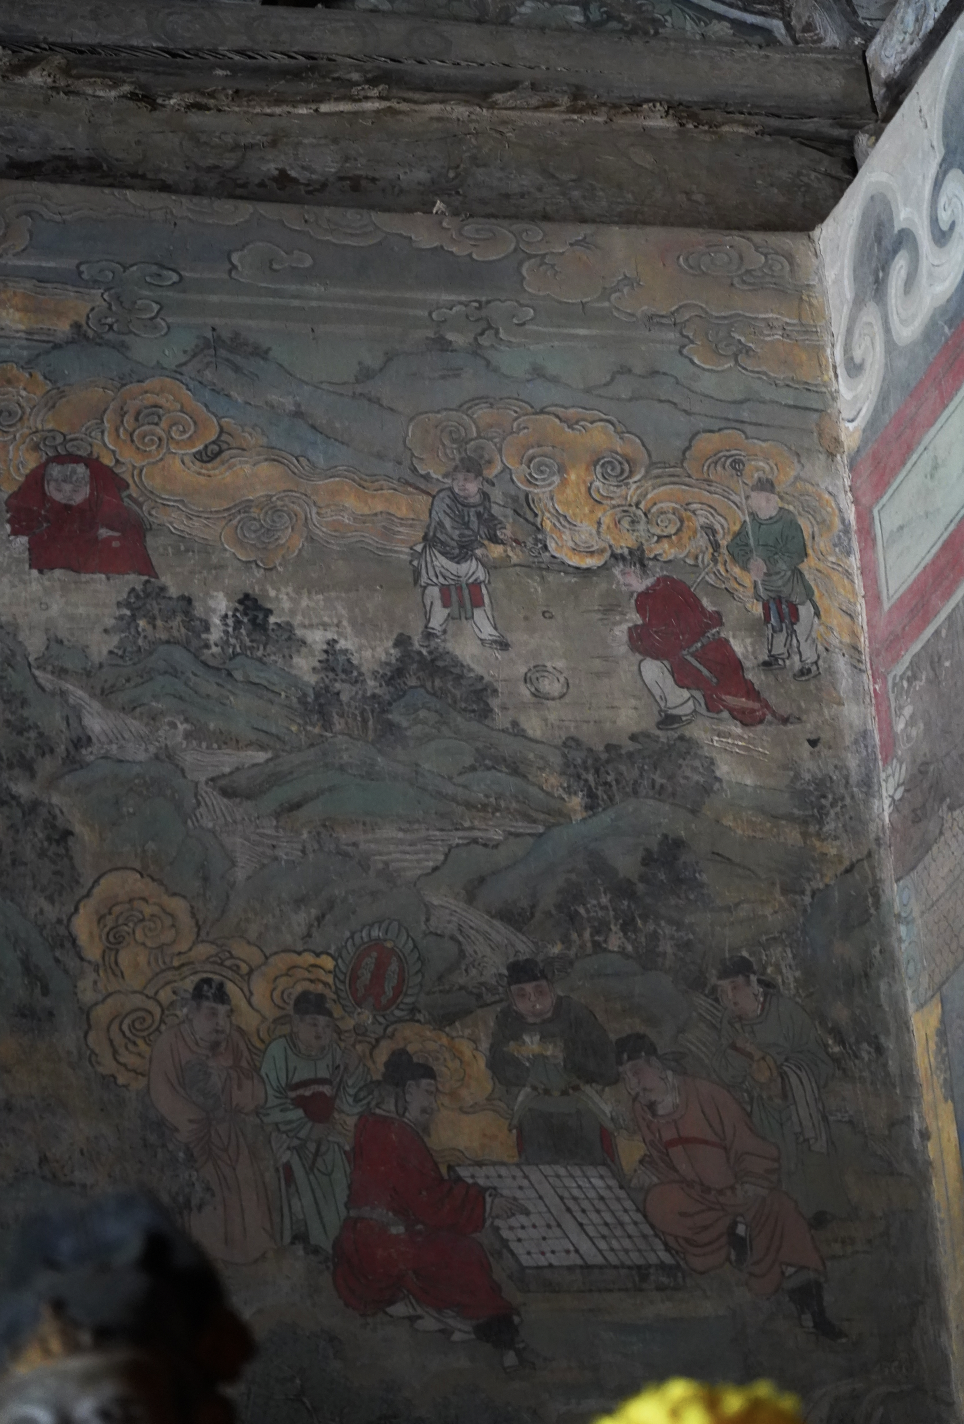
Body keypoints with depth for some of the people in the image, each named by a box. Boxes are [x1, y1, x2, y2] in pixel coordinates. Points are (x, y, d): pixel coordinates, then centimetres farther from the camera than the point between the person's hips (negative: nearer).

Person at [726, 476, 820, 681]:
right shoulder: (751, 521, -4)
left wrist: (767, 564, -30)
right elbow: (736, 546, 0)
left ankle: (810, 663, 13)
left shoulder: (787, 521, -23)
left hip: (789, 581, -6)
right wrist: (749, 562, -20)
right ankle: (777, 655, 42)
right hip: (766, 583, 6)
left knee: (801, 622, 0)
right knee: (773, 620, 22)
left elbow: (795, 554, -26)